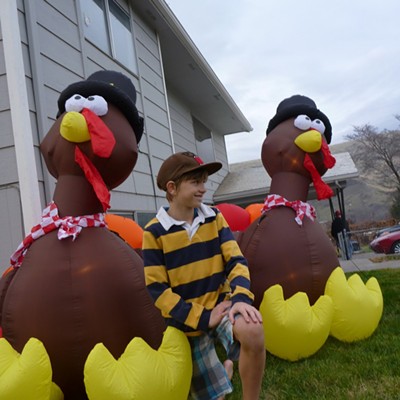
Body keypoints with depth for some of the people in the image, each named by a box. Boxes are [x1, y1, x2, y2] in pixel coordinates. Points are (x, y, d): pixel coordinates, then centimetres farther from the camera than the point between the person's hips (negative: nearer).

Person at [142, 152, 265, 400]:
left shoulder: (214, 217, -2)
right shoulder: (154, 232, -11)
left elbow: (236, 261, -5)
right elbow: (157, 290, -13)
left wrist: (241, 297, -25)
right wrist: (202, 318, -19)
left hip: (221, 303, 1)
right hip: (188, 320, -1)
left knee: (252, 330, -34)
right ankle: (226, 368, 47)